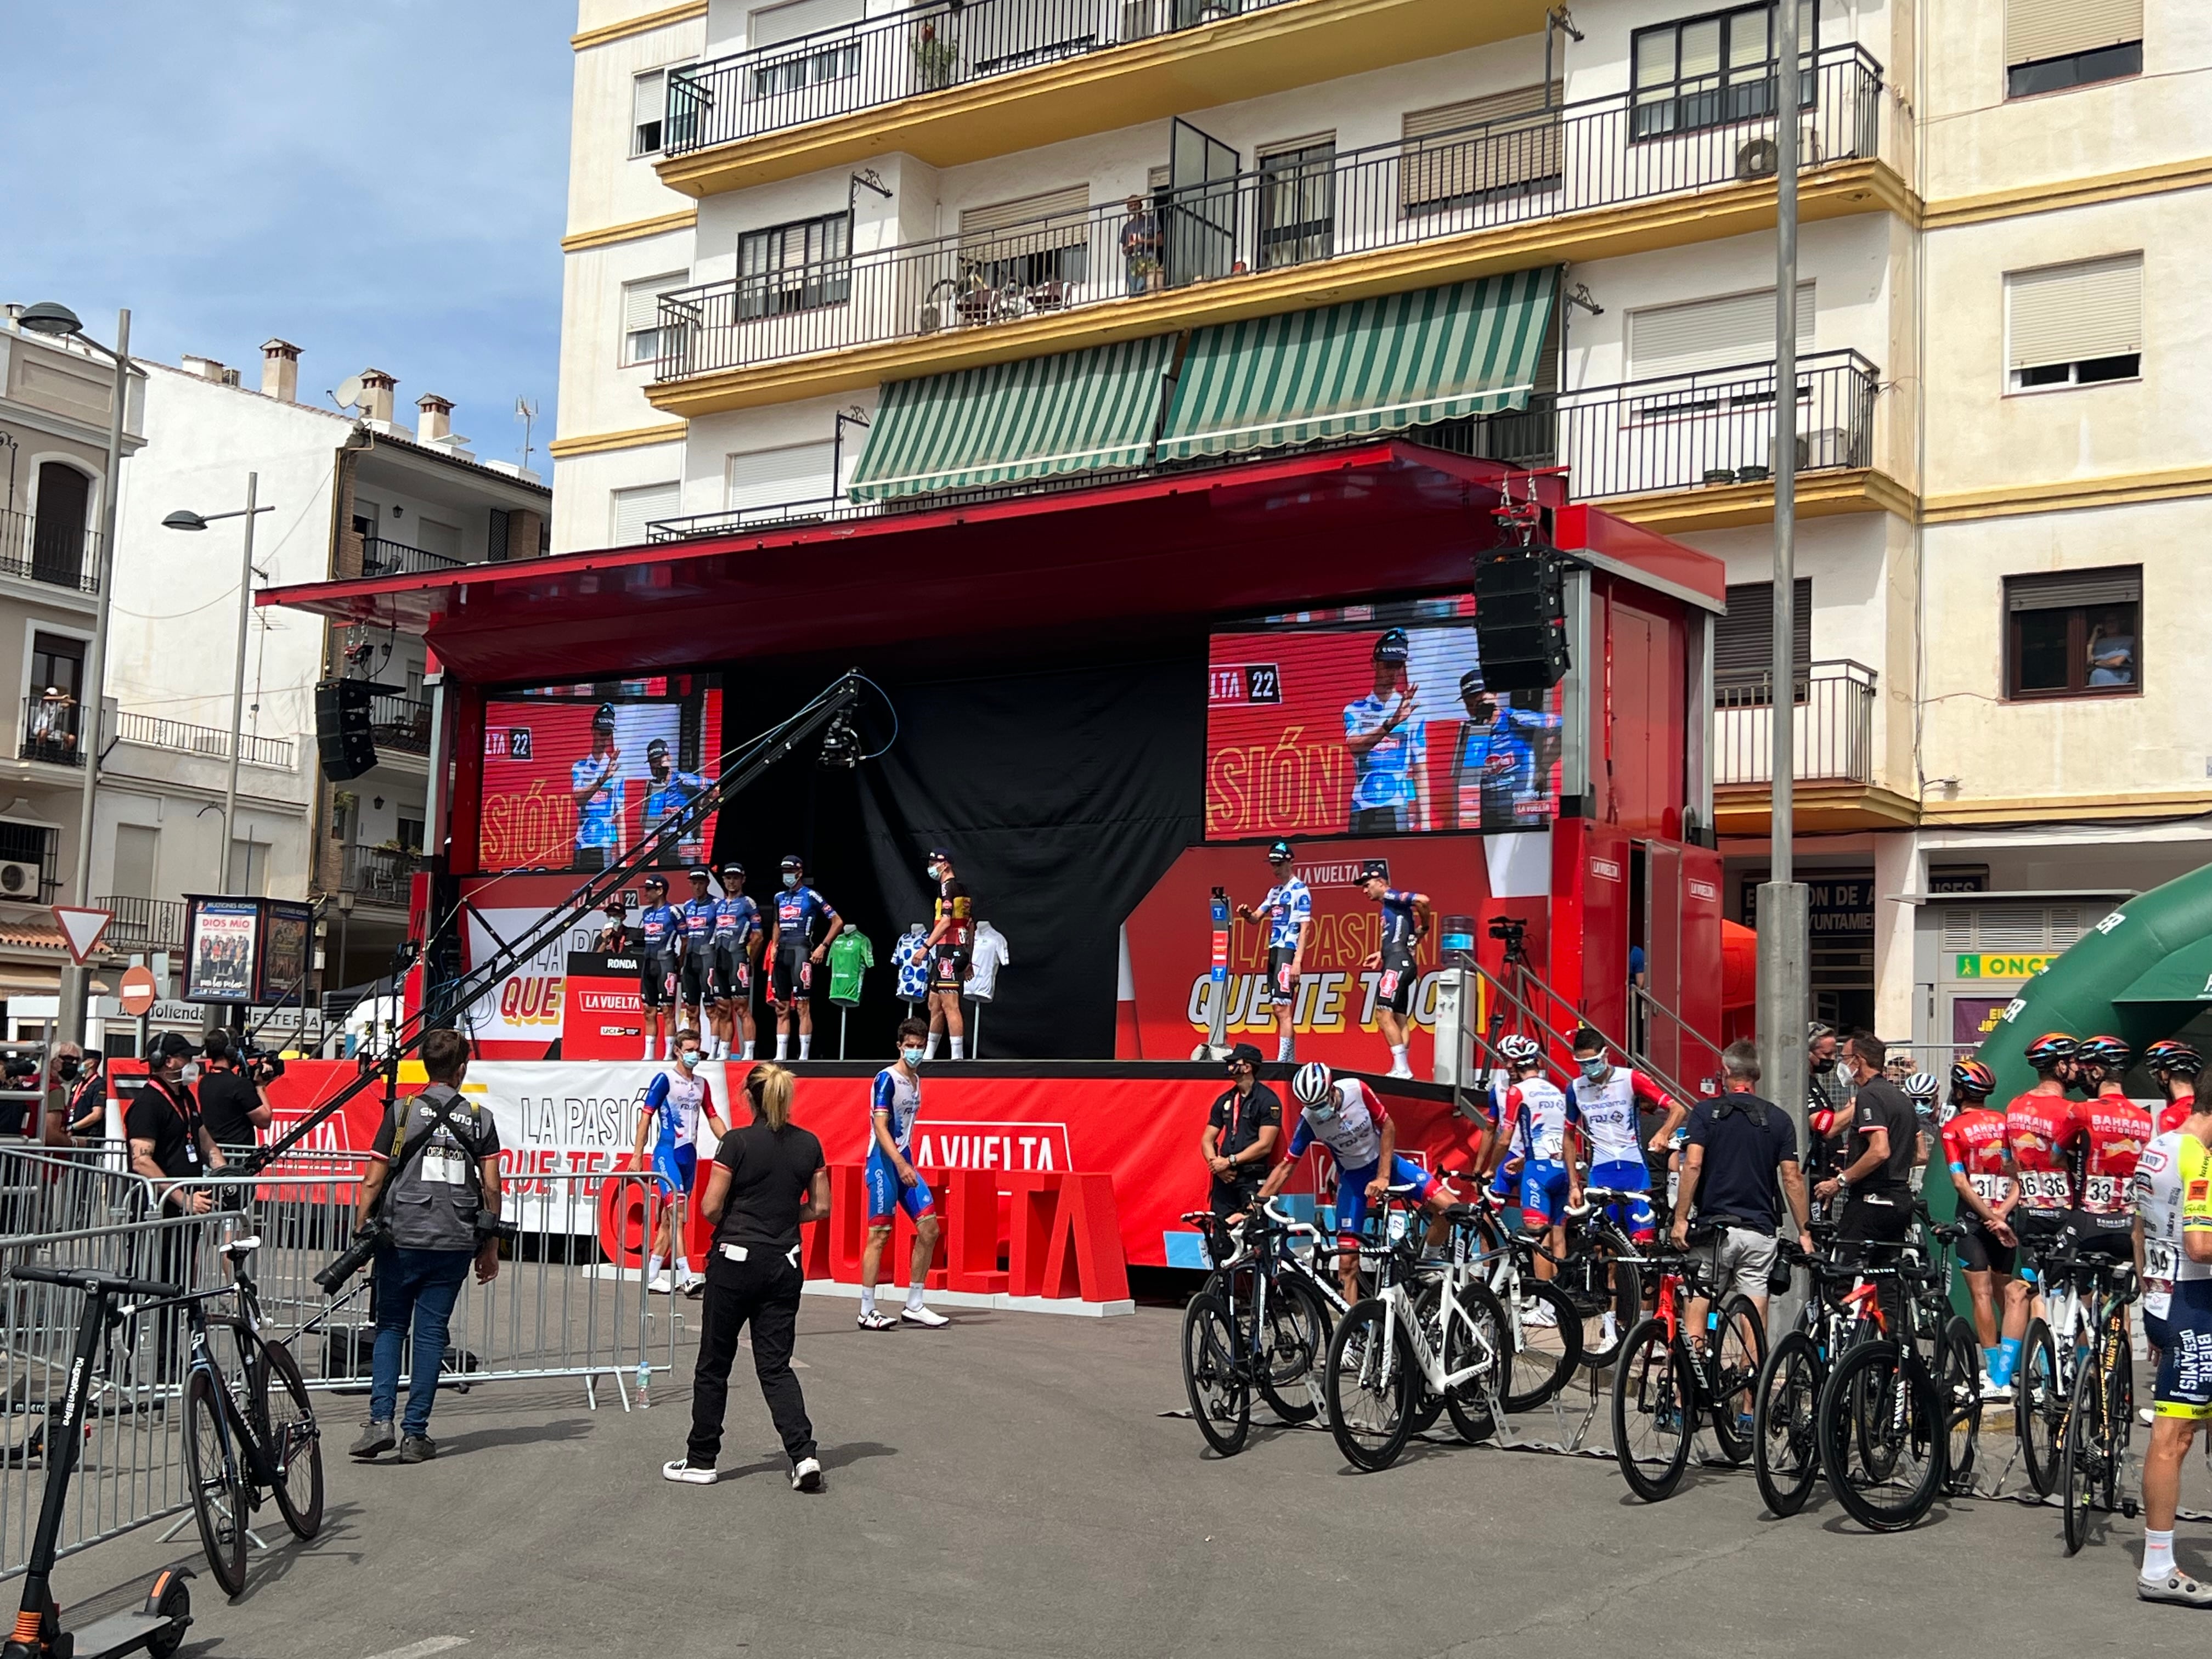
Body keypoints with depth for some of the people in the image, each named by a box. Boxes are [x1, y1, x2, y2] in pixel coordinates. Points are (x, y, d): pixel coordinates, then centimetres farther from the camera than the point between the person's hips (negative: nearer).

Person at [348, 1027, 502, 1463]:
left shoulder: (402, 1111, -2)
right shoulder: (480, 1119, 3)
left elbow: (373, 1183, -3)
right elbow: (491, 1188, 2)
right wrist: (491, 1246, 11)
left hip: (402, 1239, -1)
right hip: (455, 1243, 1)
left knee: (390, 1328, 11)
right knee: (431, 1334, 7)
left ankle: (380, 1420, -3)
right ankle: (415, 1435, 7)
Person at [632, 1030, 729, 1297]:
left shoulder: (702, 1084, 14)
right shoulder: (664, 1080, -5)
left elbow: (713, 1118, 20)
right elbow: (646, 1117, -5)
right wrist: (637, 1155, -9)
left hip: (689, 1155, 7)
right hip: (667, 1153, -7)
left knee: (669, 1219, 9)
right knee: (677, 1213, -17)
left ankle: (651, 1276, 16)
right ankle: (686, 1277, -23)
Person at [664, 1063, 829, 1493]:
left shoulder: (738, 1142, -11)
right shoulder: (809, 1145, 2)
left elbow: (710, 1207, -10)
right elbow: (820, 1208, 7)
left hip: (735, 1261, -4)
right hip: (785, 1264, 4)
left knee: (714, 1364, 10)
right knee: (776, 1365, 8)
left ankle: (701, 1460, 18)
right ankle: (804, 1454, -8)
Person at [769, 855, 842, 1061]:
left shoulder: (811, 896, -4)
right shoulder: (780, 898, 16)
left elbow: (838, 922, -5)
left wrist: (822, 947, -10)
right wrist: (775, 947, 19)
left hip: (801, 951, -7)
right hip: (782, 953, 7)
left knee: (802, 1007, -9)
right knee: (781, 1008, 7)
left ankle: (804, 1056, -9)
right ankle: (781, 1055, 9)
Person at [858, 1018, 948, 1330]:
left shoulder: (916, 1080, 13)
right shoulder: (887, 1078, -11)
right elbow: (880, 1126, -18)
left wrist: (907, 1164, 19)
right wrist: (900, 1164, -26)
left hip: (905, 1163, 8)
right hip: (884, 1163, -8)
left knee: (929, 1228, 3)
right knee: (880, 1234, -6)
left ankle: (914, 1306, 11)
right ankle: (867, 1312, 0)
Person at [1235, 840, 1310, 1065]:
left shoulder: (1300, 890, -7)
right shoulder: (1275, 891, 18)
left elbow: (1305, 928, -13)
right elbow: (1256, 917, 21)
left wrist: (1298, 961, -20)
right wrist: (1247, 913, -3)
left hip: (1289, 952, -9)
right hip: (1274, 952, 9)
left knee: (1282, 1009, -14)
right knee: (1279, 1010, 10)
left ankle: (1283, 1060, -16)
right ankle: (1290, 1059, 16)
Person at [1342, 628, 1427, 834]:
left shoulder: (1412, 711, 9)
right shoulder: (1355, 709, 11)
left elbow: (1420, 771, 7)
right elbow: (1354, 745, -9)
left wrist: (1424, 821, -1)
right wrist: (1391, 722, -24)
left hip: (1398, 807, -1)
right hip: (1362, 808, 2)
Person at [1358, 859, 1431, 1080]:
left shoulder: (1391, 896, -5)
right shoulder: (1389, 905, 24)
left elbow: (1422, 900, -22)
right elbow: (1398, 939, 30)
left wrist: (1425, 927, -9)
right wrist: (1381, 954, 21)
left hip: (1397, 963, -11)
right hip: (1398, 964, 11)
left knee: (1384, 1014, -16)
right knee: (1399, 1019, 8)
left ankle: (1402, 1068, -21)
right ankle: (1402, 1069, 8)